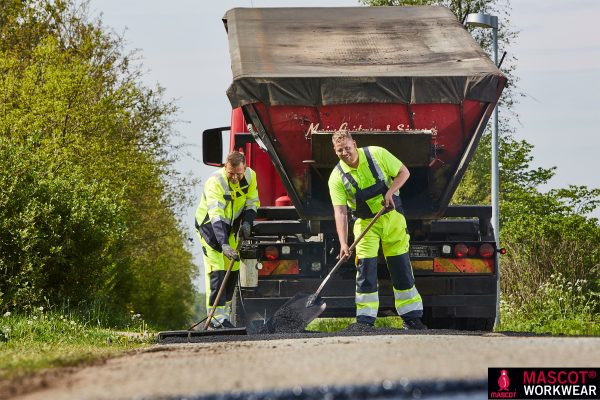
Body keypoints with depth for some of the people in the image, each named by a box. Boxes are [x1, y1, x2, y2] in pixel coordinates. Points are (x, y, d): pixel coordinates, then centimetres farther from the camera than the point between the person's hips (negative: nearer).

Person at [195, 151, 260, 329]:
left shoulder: (250, 176, -13)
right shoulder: (215, 183, -33)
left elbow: (252, 202, 4)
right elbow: (216, 217, -44)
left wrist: (247, 222, -15)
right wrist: (223, 243, -55)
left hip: (230, 227, 6)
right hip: (210, 226, -6)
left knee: (233, 270, 6)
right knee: (216, 271, -16)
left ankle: (224, 316, 16)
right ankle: (216, 319, -17)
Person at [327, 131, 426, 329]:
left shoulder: (377, 154, -12)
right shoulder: (337, 178, -13)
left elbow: (404, 172, -3)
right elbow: (340, 212, -20)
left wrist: (390, 192, -21)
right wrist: (343, 243, -30)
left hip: (392, 217, 0)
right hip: (365, 223, 0)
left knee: (401, 267, 3)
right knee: (366, 267, -9)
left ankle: (412, 317, 10)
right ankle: (365, 320, -5)